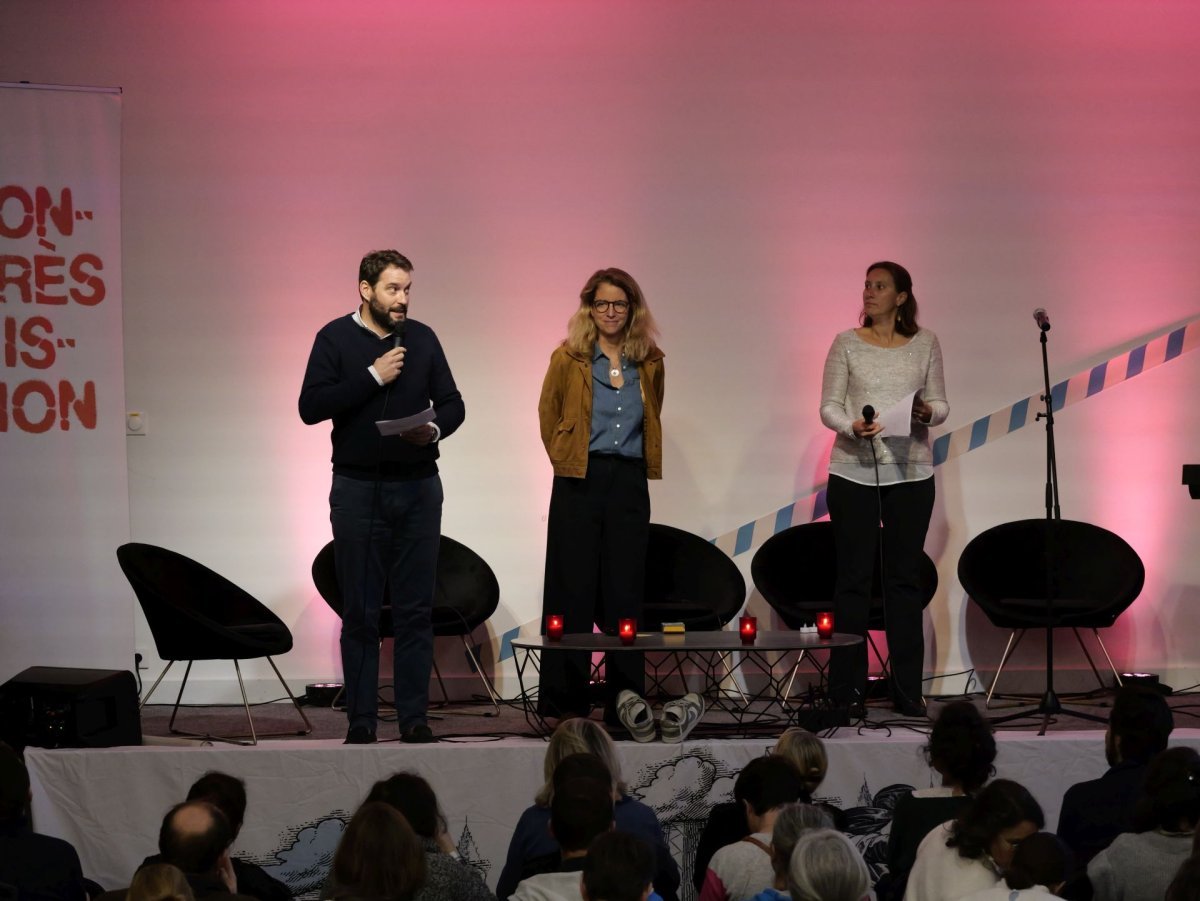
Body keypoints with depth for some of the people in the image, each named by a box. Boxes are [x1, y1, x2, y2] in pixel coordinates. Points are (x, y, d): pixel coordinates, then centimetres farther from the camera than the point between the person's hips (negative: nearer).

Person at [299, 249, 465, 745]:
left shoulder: (422, 338, 8)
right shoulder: (335, 338, -1)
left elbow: (453, 403, 11)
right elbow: (311, 407, -11)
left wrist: (436, 429, -11)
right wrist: (373, 377, -15)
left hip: (418, 486, 2)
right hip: (357, 487, -2)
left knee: (415, 609, 2)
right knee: (360, 611, 2)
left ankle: (414, 717, 7)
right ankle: (361, 719, 7)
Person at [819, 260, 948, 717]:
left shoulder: (925, 343, 6)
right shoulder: (847, 344, 2)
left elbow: (940, 403, 8)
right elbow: (828, 405, 0)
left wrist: (928, 413, -15)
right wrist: (852, 426, -19)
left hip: (910, 472, 1)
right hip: (854, 471, -1)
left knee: (905, 577, 3)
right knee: (854, 577, 0)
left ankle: (907, 690, 8)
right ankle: (847, 687, 6)